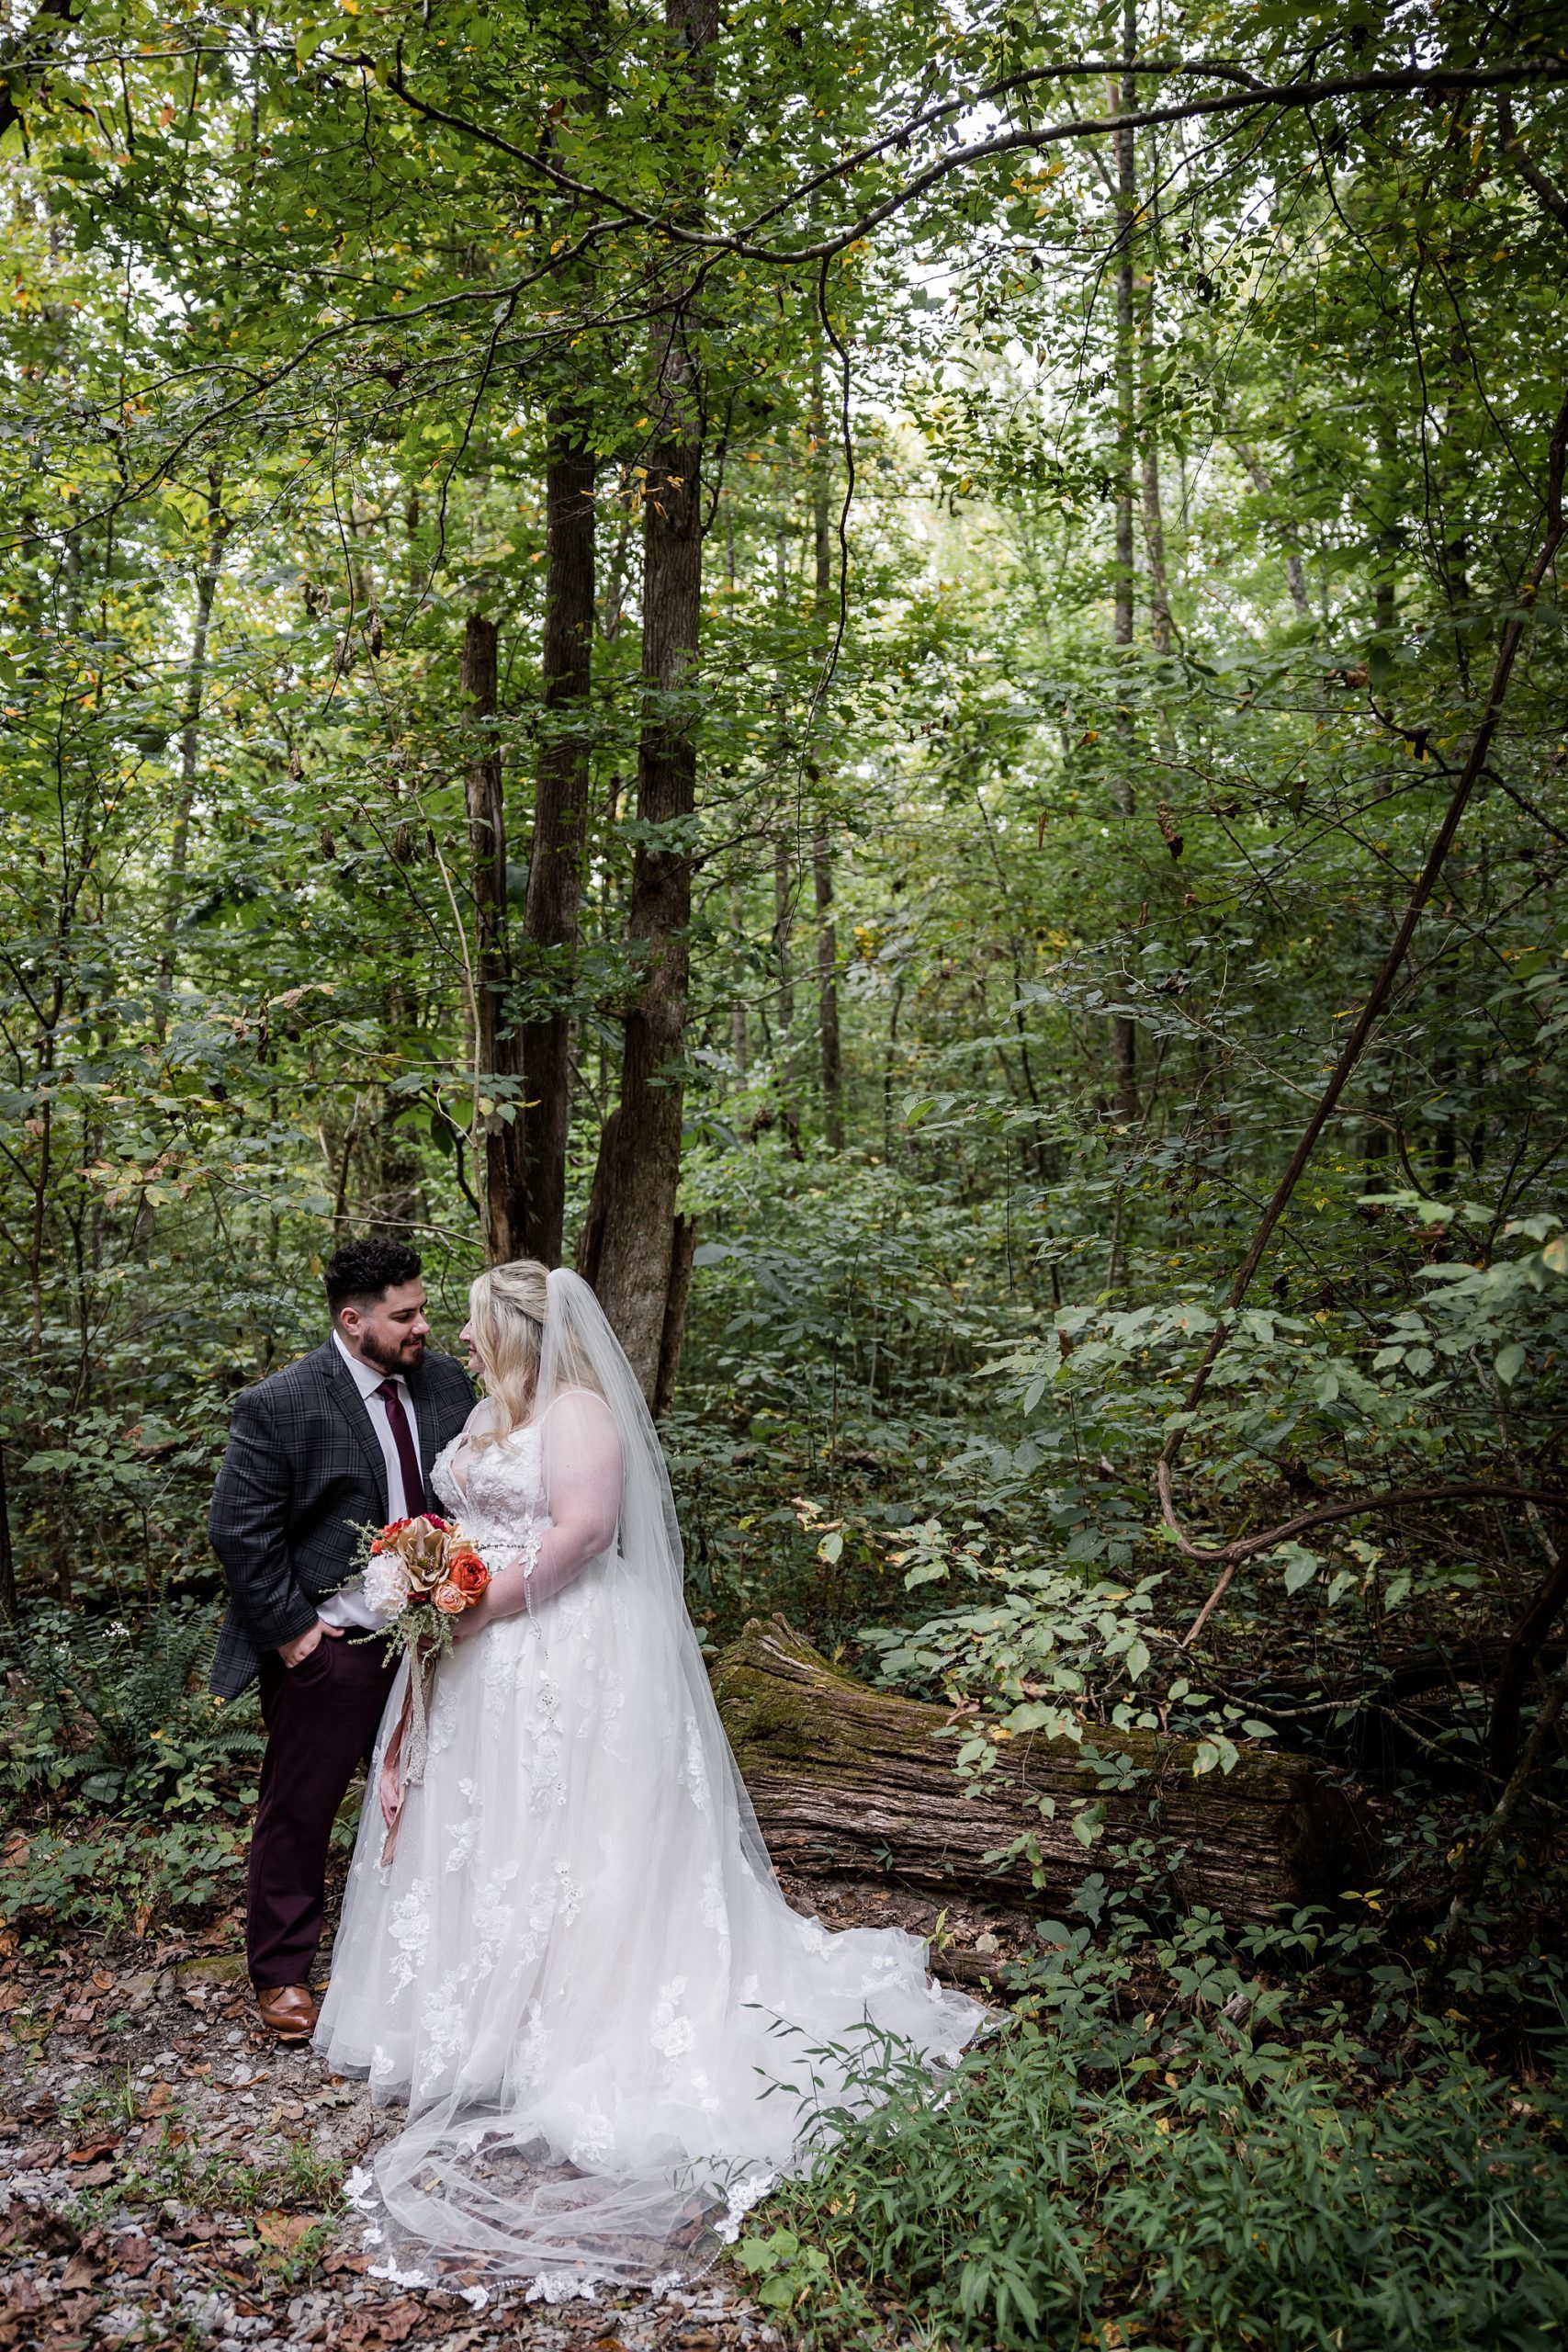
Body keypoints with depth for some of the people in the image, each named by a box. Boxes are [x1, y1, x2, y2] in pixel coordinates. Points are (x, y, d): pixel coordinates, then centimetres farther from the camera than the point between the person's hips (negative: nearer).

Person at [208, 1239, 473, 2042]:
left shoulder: (447, 1383, 0)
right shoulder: (278, 1406, -16)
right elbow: (238, 1530, -13)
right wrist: (289, 1630, -12)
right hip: (330, 1645, -5)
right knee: (298, 1810, 10)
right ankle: (280, 1974, 29)